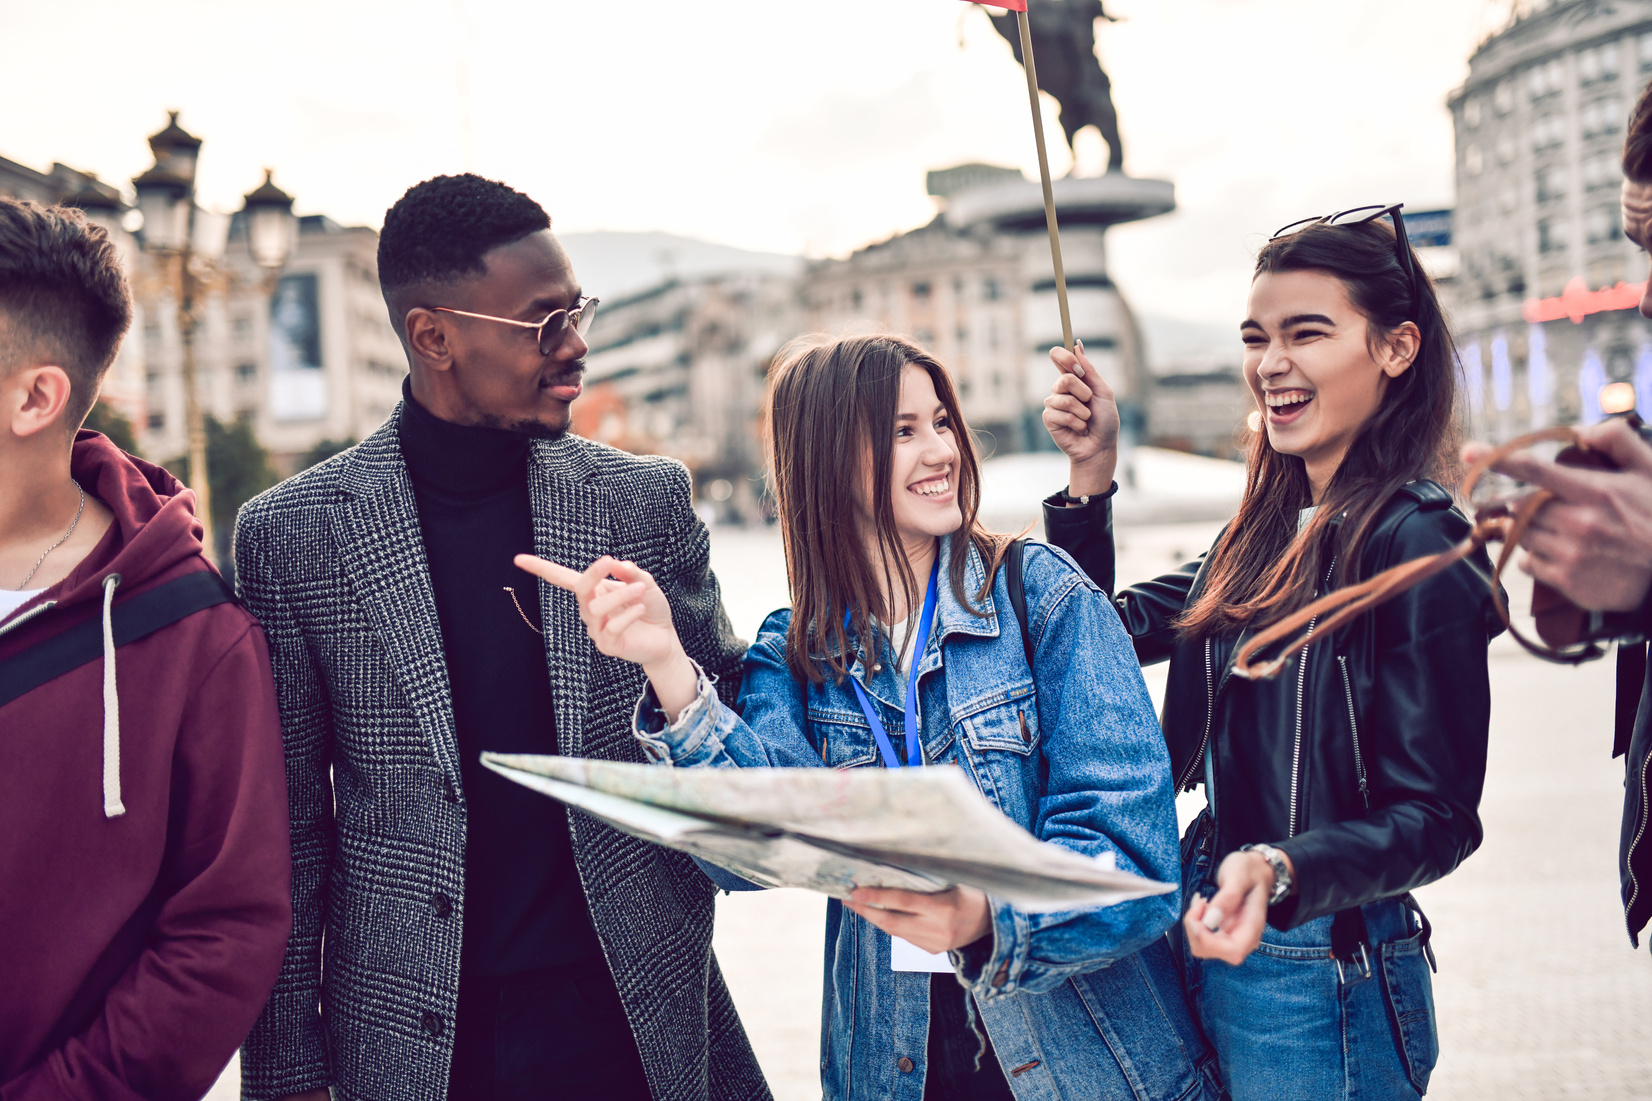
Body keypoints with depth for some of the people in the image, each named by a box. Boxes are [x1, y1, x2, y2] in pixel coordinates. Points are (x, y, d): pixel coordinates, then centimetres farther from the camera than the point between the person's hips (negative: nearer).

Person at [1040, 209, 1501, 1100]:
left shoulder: (1417, 542, -16)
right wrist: (1090, 475, 2)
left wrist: (1281, 872, -35)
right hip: (1218, 941, 8)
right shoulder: (1266, 532, 8)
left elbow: (1437, 815, -17)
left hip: (1321, 977, -8)